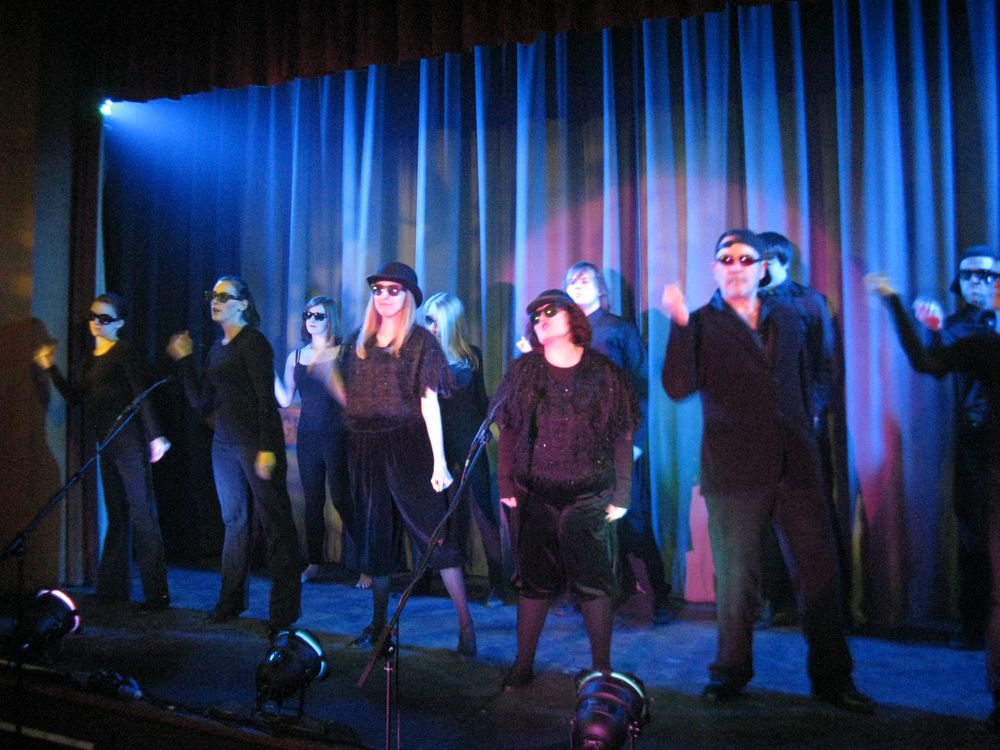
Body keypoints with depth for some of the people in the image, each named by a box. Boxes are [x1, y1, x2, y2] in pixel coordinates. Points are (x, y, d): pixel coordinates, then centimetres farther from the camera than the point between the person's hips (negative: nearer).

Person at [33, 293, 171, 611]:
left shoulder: (122, 352, -7)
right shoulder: (91, 357, 16)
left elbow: (141, 394, -15)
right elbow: (76, 397, 19)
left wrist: (155, 435, -22)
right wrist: (51, 369, 11)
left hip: (128, 441, -9)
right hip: (107, 443, 9)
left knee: (142, 515, -7)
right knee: (116, 516, 14)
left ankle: (157, 593, -3)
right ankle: (113, 588, 24)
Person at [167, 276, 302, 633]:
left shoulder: (253, 342, -8)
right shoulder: (216, 349, 16)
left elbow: (266, 399, -14)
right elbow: (202, 402, 15)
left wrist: (267, 449, -20)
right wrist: (184, 361, 11)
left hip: (256, 442, -8)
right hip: (224, 443, 8)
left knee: (273, 520, -4)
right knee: (234, 520, 14)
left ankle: (285, 607, 2)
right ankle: (231, 600, 25)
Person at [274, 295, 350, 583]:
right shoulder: (296, 356, 9)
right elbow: (284, 400, 7)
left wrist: (328, 373, -24)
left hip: (336, 437, -4)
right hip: (306, 437, 5)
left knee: (341, 499, -6)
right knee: (312, 501, 9)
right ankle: (314, 563, 18)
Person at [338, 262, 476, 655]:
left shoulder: (420, 340, -2)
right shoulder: (358, 341, 11)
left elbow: (429, 401, -8)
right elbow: (348, 396, 16)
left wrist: (439, 461, -13)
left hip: (408, 446, -5)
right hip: (365, 448, 5)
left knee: (433, 531, -5)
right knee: (374, 536, 13)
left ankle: (466, 624, 3)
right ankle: (378, 622, 27)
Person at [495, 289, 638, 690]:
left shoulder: (603, 372, -1)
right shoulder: (522, 371, 6)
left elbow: (622, 436, 0)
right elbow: (508, 430, 7)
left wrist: (621, 493, -3)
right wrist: (507, 484, 1)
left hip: (589, 498, -2)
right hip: (536, 497, 2)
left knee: (593, 584, 4)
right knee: (533, 581, 10)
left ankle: (602, 668, 20)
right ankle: (523, 665, 23)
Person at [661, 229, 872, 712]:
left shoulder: (789, 322, 14)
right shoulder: (701, 325, 2)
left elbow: (803, 392, 20)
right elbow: (678, 387, -12)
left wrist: (808, 451, 16)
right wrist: (679, 325, -22)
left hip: (795, 468, 3)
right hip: (734, 471, -3)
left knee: (820, 572, 6)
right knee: (736, 579, 6)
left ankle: (832, 678, 22)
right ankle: (731, 675, 23)